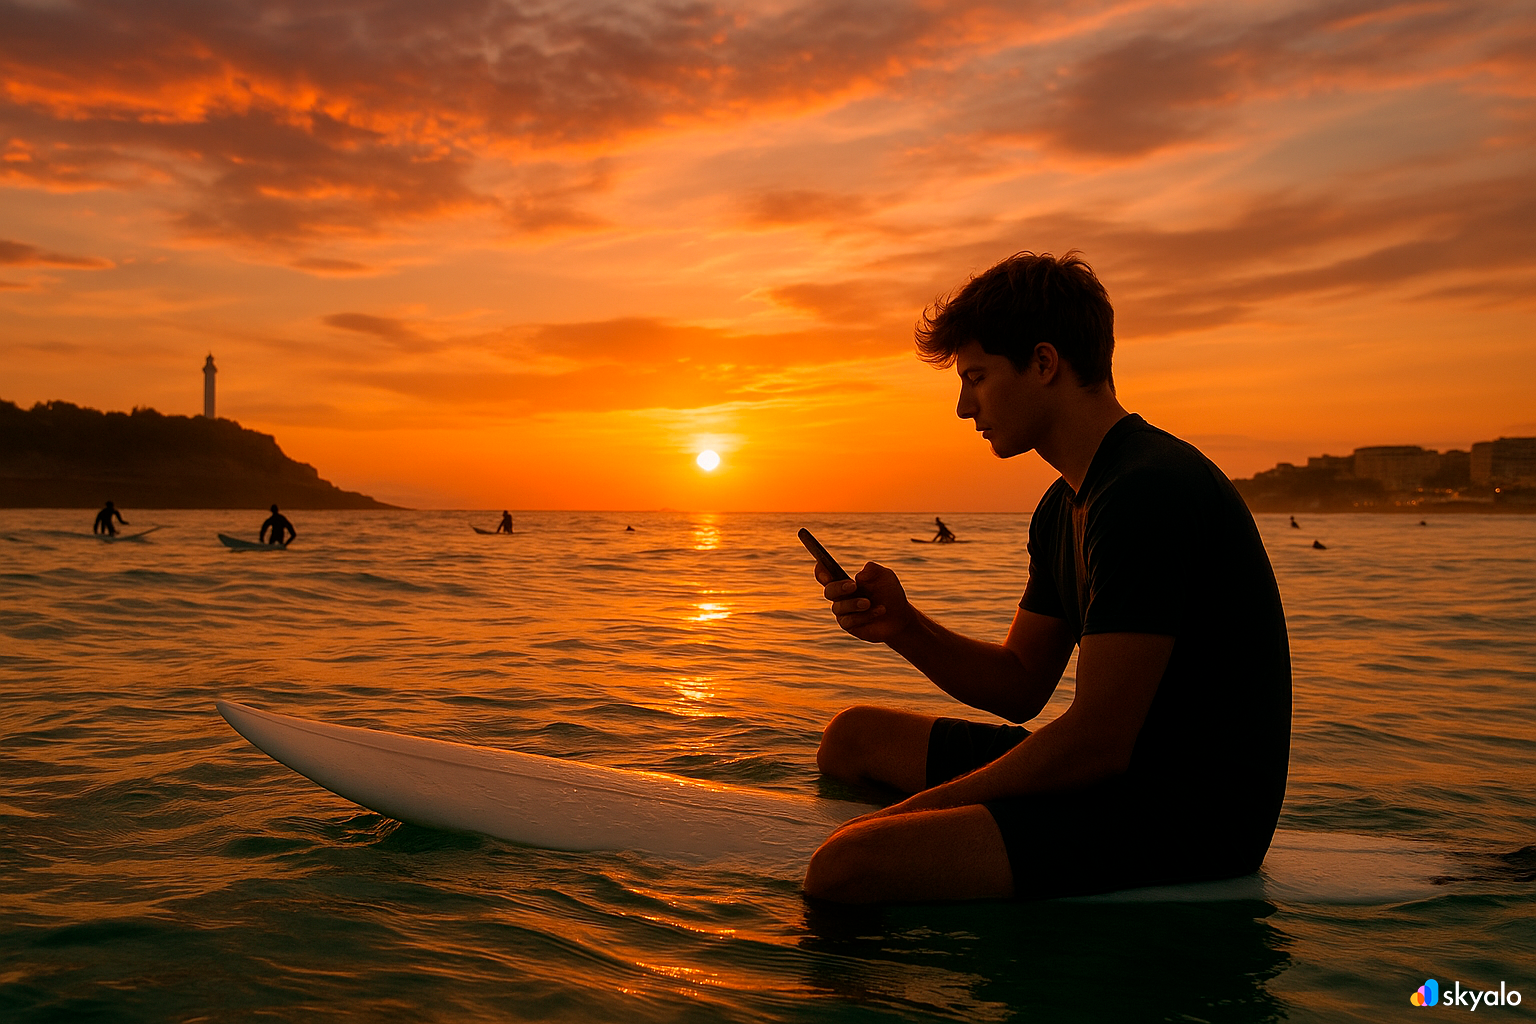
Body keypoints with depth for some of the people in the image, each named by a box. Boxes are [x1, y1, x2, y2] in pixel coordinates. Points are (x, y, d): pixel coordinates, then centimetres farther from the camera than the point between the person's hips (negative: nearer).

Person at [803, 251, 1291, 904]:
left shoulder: (1149, 491, -20)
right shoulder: (1063, 507, 13)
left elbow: (1098, 742, -24)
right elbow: (1021, 688, 15)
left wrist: (927, 804, -13)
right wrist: (902, 628, -2)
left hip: (1186, 819, -10)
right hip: (1115, 772, 10)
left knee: (846, 867, -27)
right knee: (855, 737, 18)